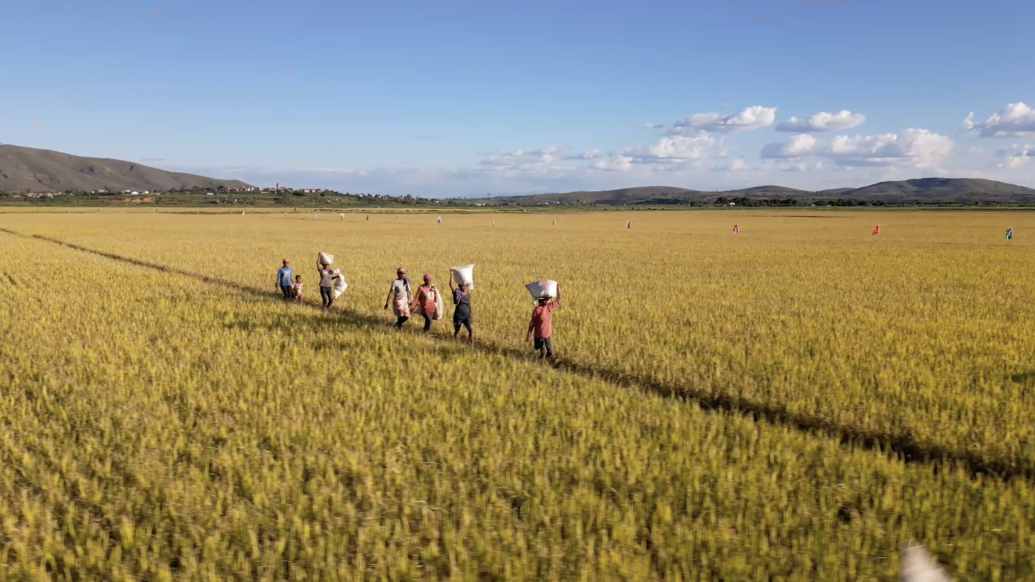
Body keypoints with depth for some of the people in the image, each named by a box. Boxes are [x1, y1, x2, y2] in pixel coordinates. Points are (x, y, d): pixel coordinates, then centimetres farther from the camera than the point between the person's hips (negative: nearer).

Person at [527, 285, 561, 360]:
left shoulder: (549, 306, -3)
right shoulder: (537, 310, -19)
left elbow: (558, 300, 7)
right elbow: (532, 323, -14)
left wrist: (558, 289, -1)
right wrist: (529, 334, -12)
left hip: (547, 335, 5)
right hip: (539, 336, -5)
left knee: (550, 353, 11)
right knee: (543, 353, 5)